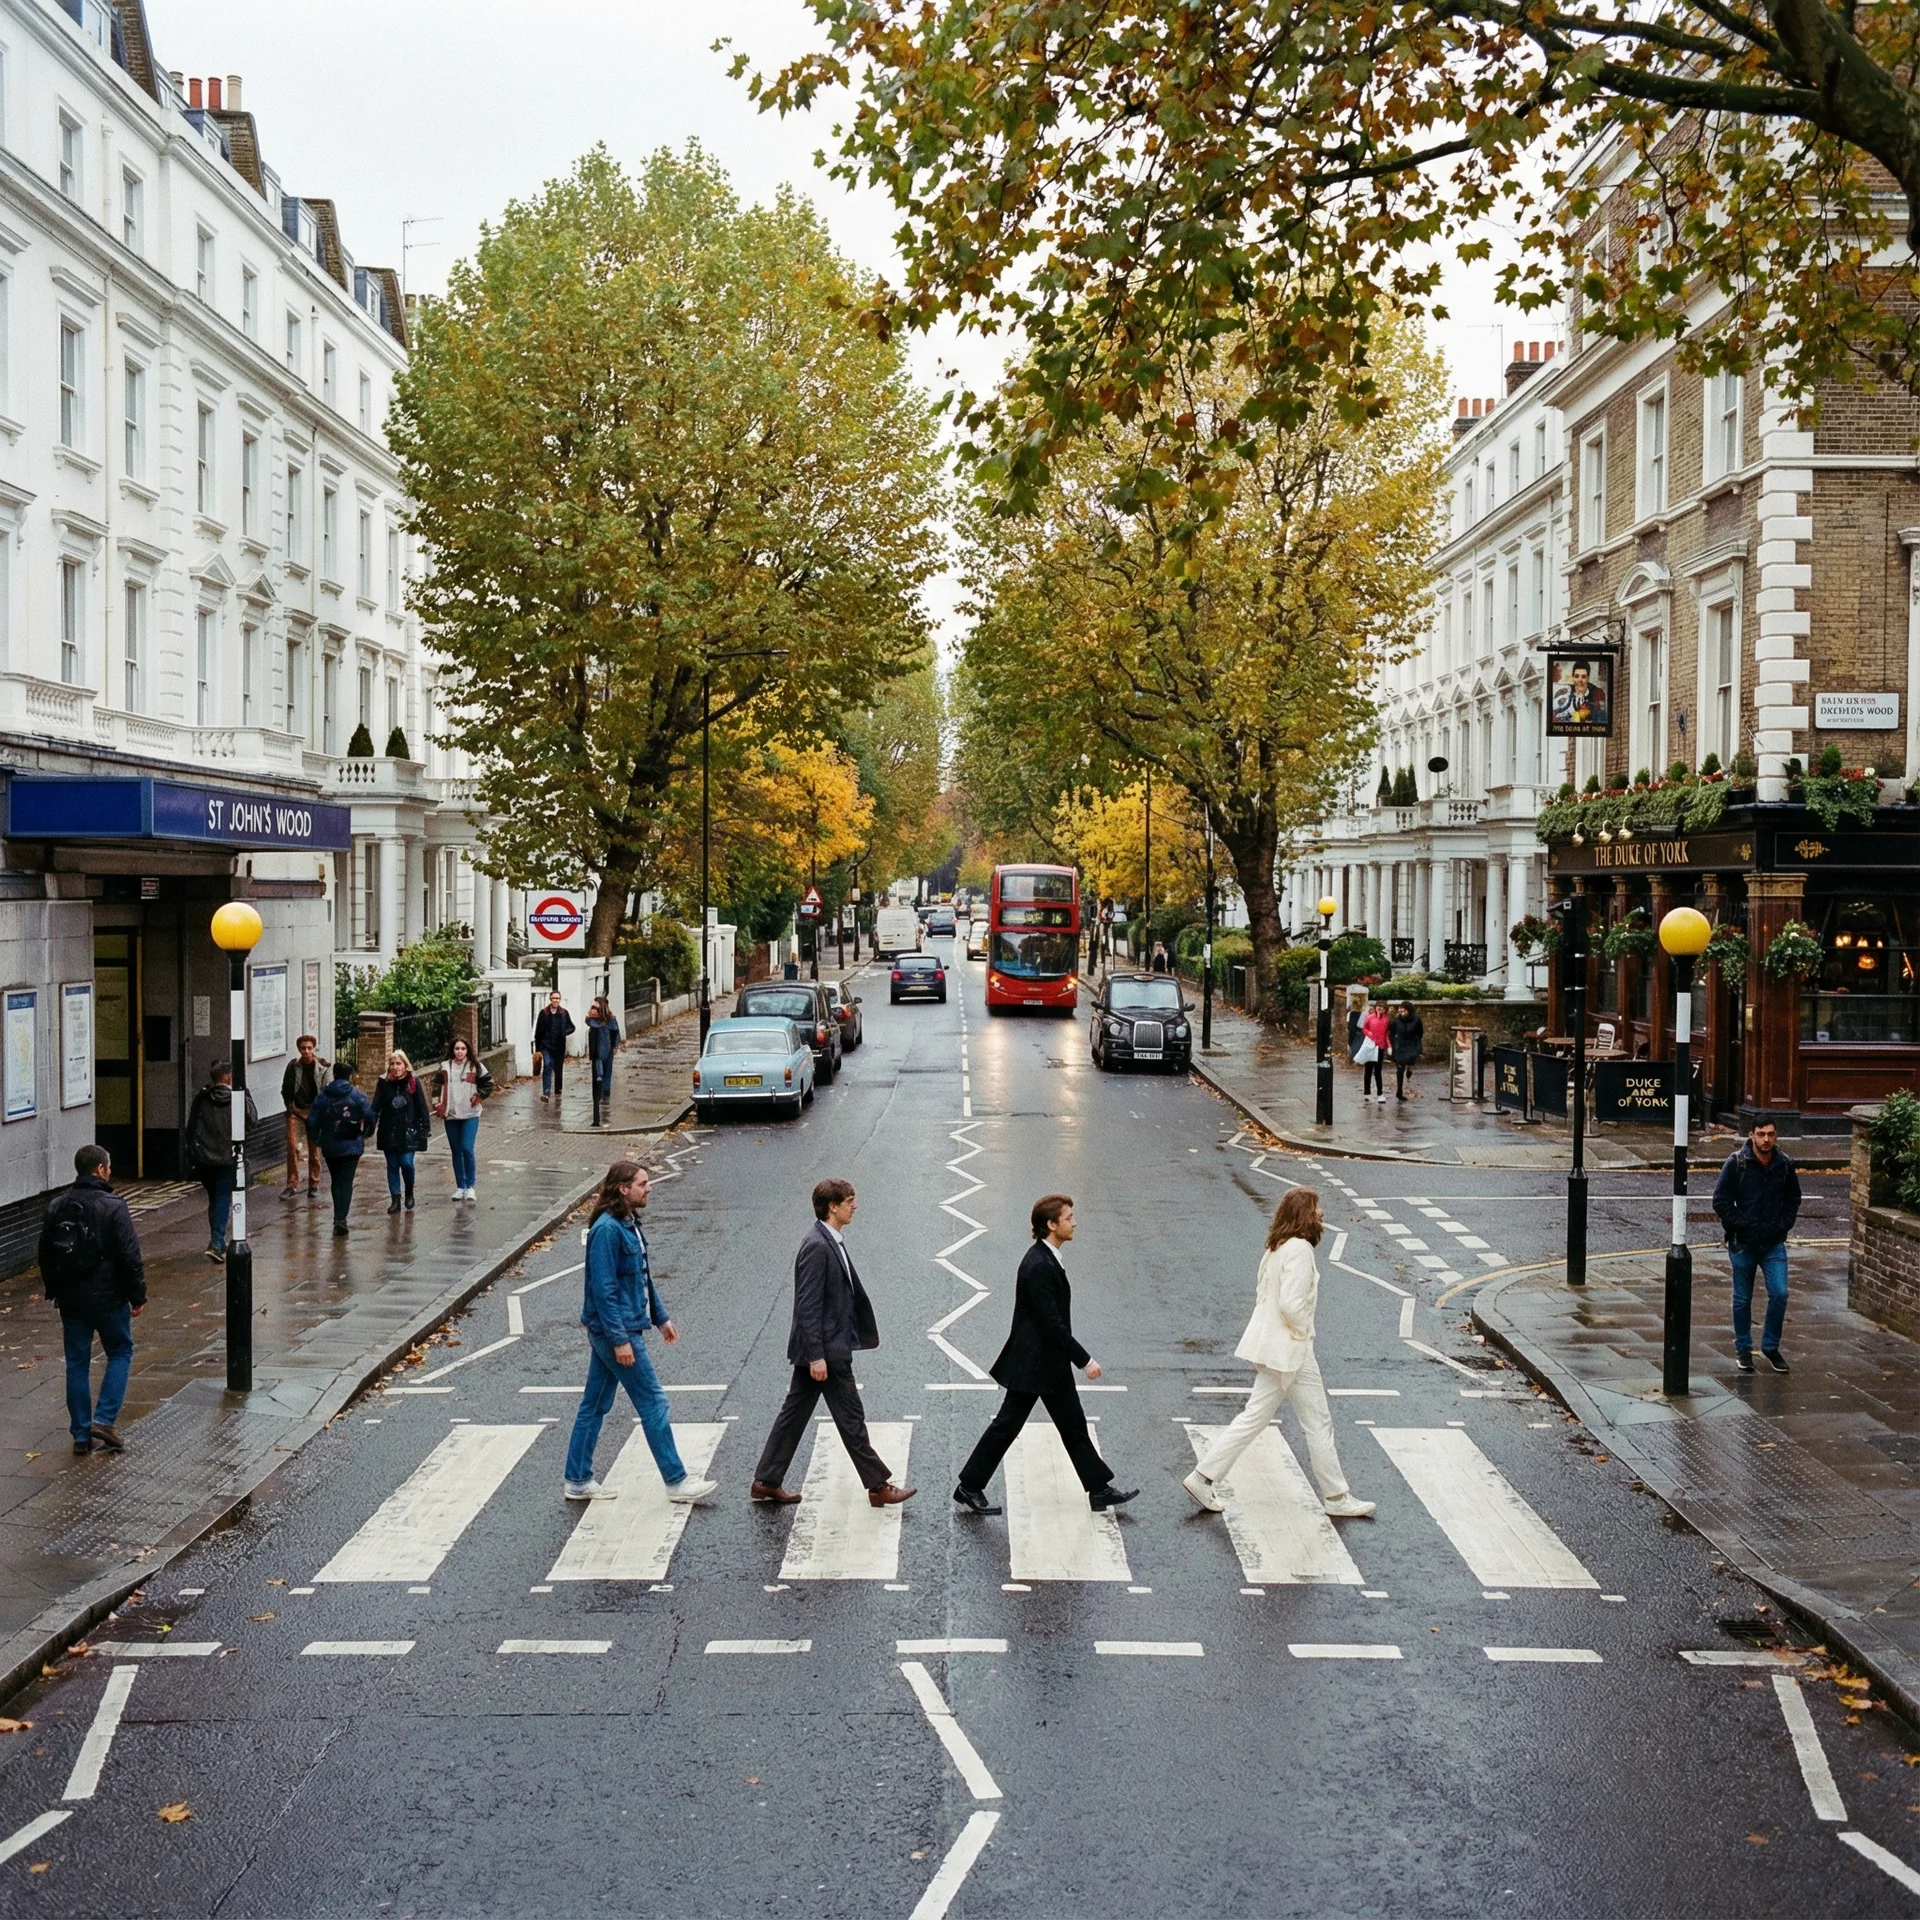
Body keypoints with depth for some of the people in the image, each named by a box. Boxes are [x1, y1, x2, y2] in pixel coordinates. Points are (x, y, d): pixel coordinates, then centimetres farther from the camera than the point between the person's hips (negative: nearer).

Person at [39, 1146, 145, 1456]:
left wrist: (54, 1291, 24)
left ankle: (81, 1435, 15)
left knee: (77, 1363, 12)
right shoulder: (113, 1207, -15)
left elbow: (45, 1254, 13)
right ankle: (104, 1420, 0)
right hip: (108, 1298, -5)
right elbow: (130, 1256, -16)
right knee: (120, 1353, 13)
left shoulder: (57, 1206, 4)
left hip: (70, 1299, 5)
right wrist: (137, 1295, -6)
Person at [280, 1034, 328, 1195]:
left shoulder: (322, 1067, -3)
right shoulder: (293, 1066, -1)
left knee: (314, 1149, 5)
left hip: (315, 1111, 0)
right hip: (296, 1111, 0)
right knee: (292, 1145, -12)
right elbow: (285, 1090, 9)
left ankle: (314, 1184, 16)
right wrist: (290, 1107, 0)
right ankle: (292, 1184, -6)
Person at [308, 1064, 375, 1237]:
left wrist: (316, 1139, 14)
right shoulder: (357, 1095, -6)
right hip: (351, 1146, -2)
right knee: (346, 1182, -2)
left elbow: (314, 1121, -2)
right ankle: (341, 1218, -15)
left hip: (329, 1146, 2)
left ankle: (339, 1217, 20)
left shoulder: (322, 1096, -1)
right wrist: (366, 1132, 6)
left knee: (335, 1182, 16)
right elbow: (369, 1114, -13)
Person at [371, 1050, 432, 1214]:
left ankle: (409, 1193, 17)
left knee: (406, 1162, -9)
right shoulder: (384, 1082, 0)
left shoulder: (413, 1081, -3)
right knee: (392, 1165, 6)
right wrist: (370, 1126, -8)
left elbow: (422, 1106, 0)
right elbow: (376, 1107, 1)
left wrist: (426, 1128, -1)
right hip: (389, 1131, 2)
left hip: (408, 1131, -2)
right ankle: (395, 1199, 13)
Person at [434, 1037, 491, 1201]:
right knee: (456, 1152, 8)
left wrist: (478, 1097, -6)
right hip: (451, 1116, 3)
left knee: (467, 1149, -15)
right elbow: (437, 1085, 11)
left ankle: (470, 1186, -5)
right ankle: (460, 1187, 17)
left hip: (470, 1115, -3)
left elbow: (488, 1083, 6)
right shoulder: (445, 1067, 6)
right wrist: (438, 1104, 1)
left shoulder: (475, 1066, 0)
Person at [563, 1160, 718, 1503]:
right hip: (615, 1330, -10)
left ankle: (578, 1481, 21)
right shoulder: (607, 1229, -20)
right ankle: (676, 1481, 4)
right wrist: (620, 1340, -23)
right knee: (653, 1401, -3)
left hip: (606, 1332, 10)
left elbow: (643, 1278, 20)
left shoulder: (629, 1224, 10)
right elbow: (603, 1289, -22)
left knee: (595, 1404, 14)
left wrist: (661, 1318, 20)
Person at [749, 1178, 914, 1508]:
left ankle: (766, 1482, 21)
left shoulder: (832, 1243, 11)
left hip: (822, 1350, 10)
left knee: (794, 1413, 14)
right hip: (825, 1349, -10)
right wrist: (816, 1356, -22)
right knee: (850, 1418, 1)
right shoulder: (817, 1247, -20)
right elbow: (808, 1306, -22)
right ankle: (878, 1487, 10)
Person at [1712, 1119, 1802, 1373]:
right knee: (1742, 1299, 8)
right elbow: (1720, 1200, -5)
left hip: (1774, 1243, 2)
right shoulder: (1736, 1163, -8)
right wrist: (1740, 1225, -12)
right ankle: (1743, 1348, 22)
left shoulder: (1785, 1164, 1)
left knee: (1779, 1293, -7)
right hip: (1743, 1243, -2)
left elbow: (1793, 1200, 13)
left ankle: (1770, 1347, 11)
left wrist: (1782, 1226, 1)